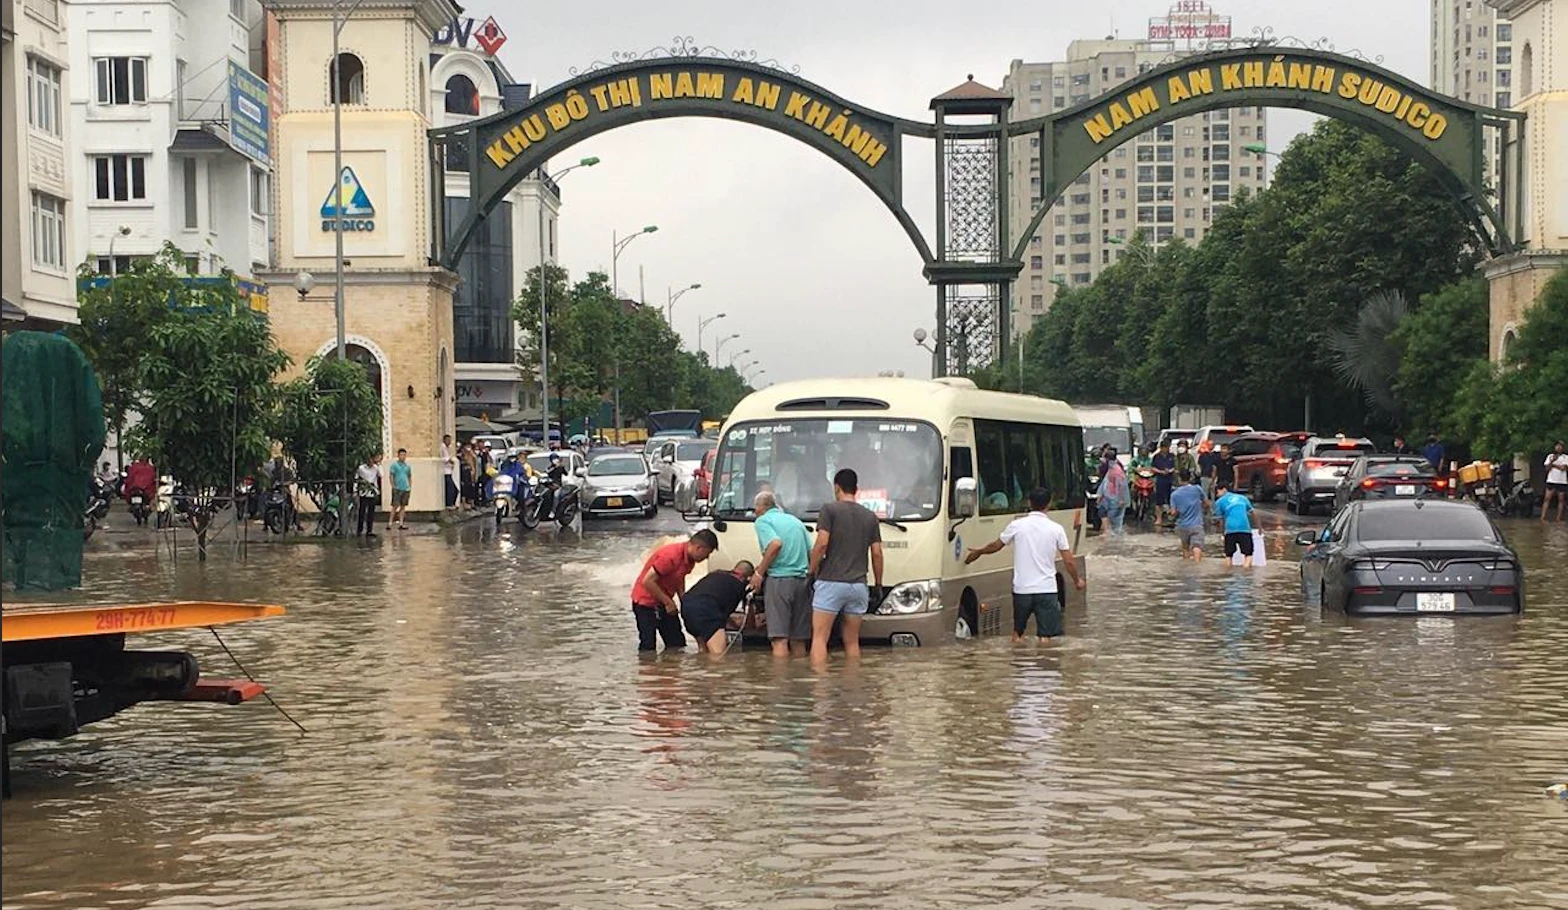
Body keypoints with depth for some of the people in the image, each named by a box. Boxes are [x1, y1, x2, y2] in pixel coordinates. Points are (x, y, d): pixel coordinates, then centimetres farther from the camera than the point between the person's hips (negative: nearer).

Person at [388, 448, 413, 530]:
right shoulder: (394, 465, -2)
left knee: (403, 506, 6)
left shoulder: (408, 466, 13)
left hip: (406, 489, 5)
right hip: (397, 489, -5)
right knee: (395, 506, -9)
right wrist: (393, 486, -11)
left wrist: (410, 487, 10)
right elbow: (391, 476, -4)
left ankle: (401, 524, 9)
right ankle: (389, 523, -8)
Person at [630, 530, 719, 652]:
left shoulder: (689, 558, -2)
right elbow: (647, 581, -29)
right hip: (646, 601, -9)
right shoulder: (671, 556, -30)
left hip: (664, 601, 9)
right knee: (648, 647, -9)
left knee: (676, 644, 5)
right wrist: (668, 602, -21)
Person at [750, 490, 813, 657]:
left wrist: (759, 572, -11)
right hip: (803, 581, 6)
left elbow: (775, 544, -16)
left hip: (779, 578, -6)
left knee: (779, 639, -11)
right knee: (799, 639, 9)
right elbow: (812, 553, 17)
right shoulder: (796, 521, 23)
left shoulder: (763, 521, 2)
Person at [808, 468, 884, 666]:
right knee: (852, 641, 9)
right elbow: (877, 553, 10)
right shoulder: (869, 516, 12)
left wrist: (811, 571, -1)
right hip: (858, 585, 5)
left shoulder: (830, 509, -2)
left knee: (819, 637, -5)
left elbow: (822, 544, -12)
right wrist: (878, 585, 18)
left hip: (831, 582, -5)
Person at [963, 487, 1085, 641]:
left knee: (1018, 631, 18)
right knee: (1045, 637, -1)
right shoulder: (1056, 529, -3)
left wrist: (978, 552, 32)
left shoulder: (1017, 525, -2)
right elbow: (1068, 561, -1)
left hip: (1022, 589, 1)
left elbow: (995, 546, 12)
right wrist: (1077, 580, 17)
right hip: (1046, 589, -1)